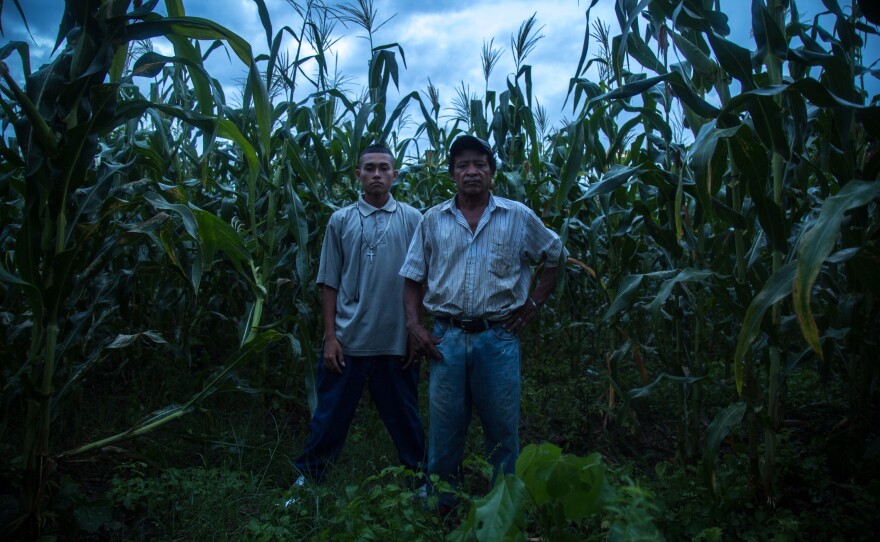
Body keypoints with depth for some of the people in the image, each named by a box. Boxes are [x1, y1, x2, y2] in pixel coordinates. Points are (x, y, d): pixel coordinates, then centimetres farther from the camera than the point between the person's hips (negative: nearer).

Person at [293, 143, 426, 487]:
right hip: (348, 340, 0)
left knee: (405, 418, 14)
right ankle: (307, 477, 28)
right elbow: (329, 283, 4)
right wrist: (330, 337, -2)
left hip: (397, 341, 0)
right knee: (331, 416, 11)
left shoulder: (412, 220, 3)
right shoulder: (341, 220, 4)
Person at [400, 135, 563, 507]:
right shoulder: (433, 220, 6)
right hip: (446, 338, 1)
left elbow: (556, 256, 13)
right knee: (444, 428, 10)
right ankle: (438, 505, 27)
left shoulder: (518, 217, 3)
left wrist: (534, 302, 5)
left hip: (498, 338, -1)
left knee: (503, 429, 9)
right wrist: (414, 325, -3)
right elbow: (413, 277, 8)